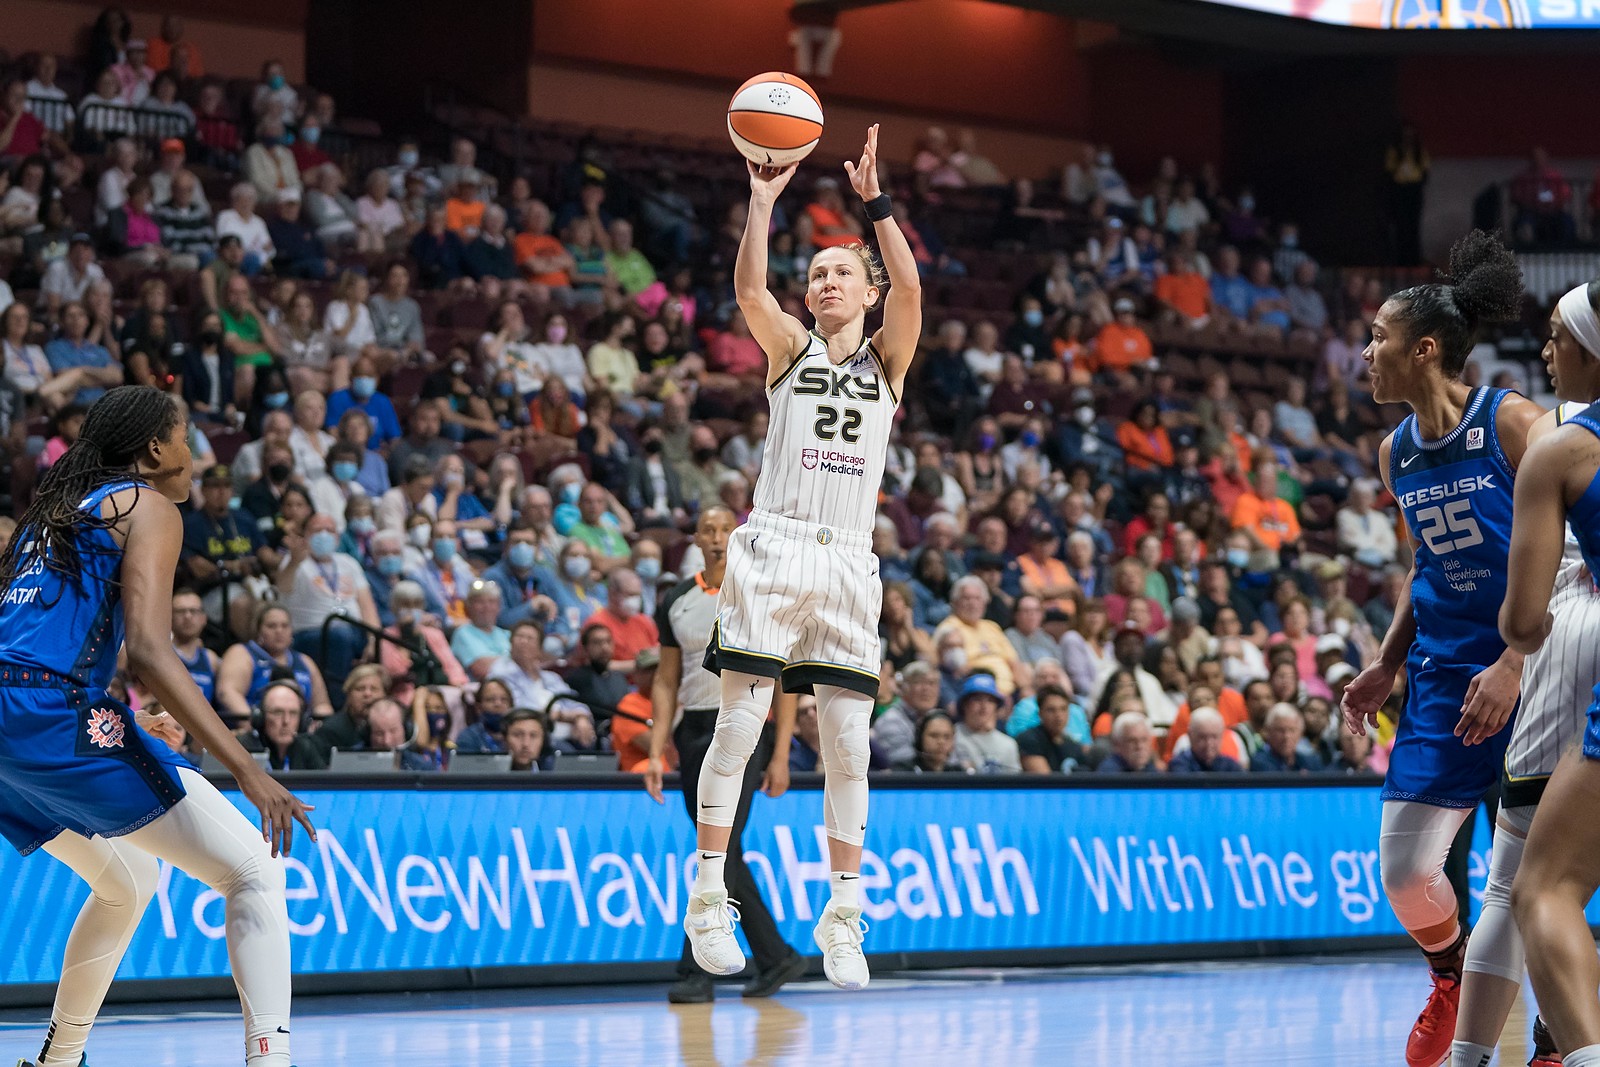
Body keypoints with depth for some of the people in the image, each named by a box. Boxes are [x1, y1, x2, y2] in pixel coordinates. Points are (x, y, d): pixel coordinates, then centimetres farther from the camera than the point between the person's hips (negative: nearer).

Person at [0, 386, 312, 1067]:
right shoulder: (148, 507, 1)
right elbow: (147, 652, -13)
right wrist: (247, 772, -18)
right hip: (56, 715, -9)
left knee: (129, 881, 31)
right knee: (255, 871, -5)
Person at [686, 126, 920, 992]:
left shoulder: (887, 358, 12)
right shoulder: (791, 346, 9)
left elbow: (910, 289, -7)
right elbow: (749, 289, -11)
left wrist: (876, 202, -13)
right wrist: (763, 200, -17)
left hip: (849, 562, 2)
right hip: (775, 548, -2)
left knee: (849, 741, 0)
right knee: (738, 724, -5)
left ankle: (841, 919, 5)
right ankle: (708, 900, 0)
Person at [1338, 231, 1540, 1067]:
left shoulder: (1513, 424, -14)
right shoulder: (1396, 453, 7)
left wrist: (1513, 666, -23)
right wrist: (1387, 667, 12)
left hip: (1536, 669, -6)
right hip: (1446, 671, 6)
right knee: (1403, 868, 0)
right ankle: (1453, 981, 29)